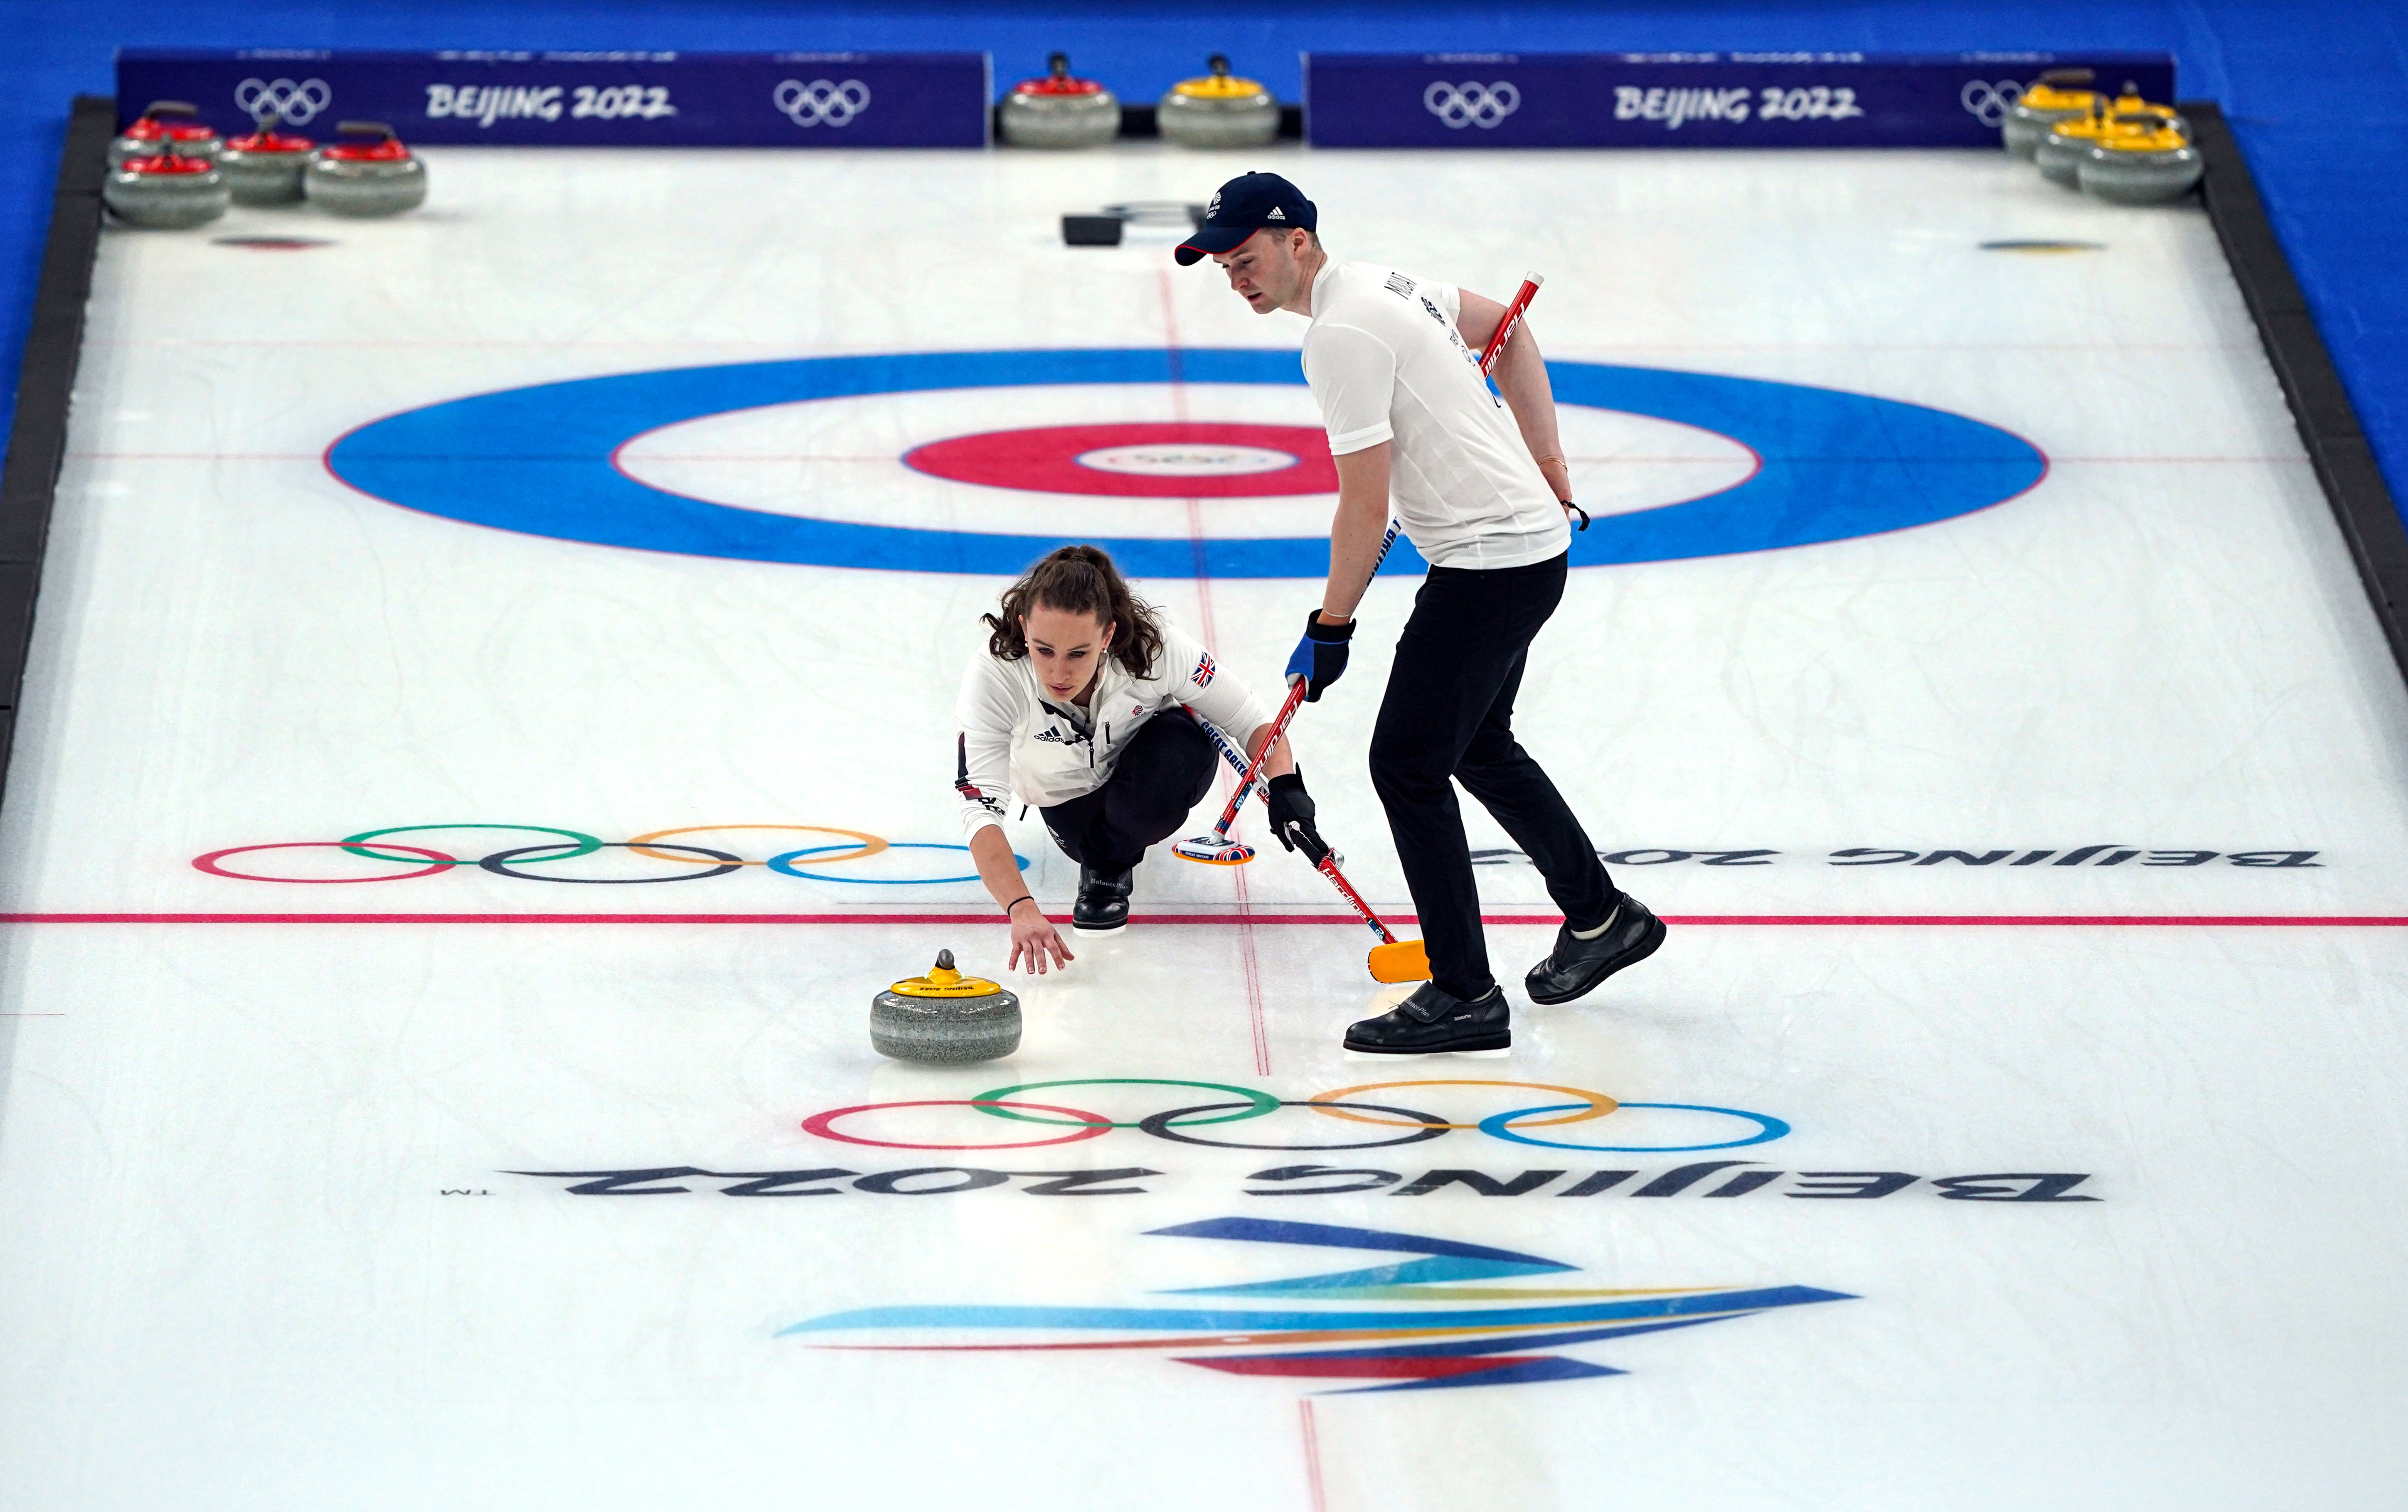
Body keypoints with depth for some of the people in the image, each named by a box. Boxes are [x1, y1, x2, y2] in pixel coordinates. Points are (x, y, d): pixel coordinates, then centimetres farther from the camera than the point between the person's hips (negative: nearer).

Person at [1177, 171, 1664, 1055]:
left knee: (1407, 764, -7)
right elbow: (1507, 332, 24)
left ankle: (1465, 996, -3)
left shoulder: (1342, 333, -19)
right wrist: (1545, 462, 23)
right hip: (1529, 536, 11)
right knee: (1479, 747, 24)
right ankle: (1603, 917, 37)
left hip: (1491, 563, -11)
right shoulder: (1379, 284, 11)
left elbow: (1365, 504, -20)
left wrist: (1330, 627, -12)